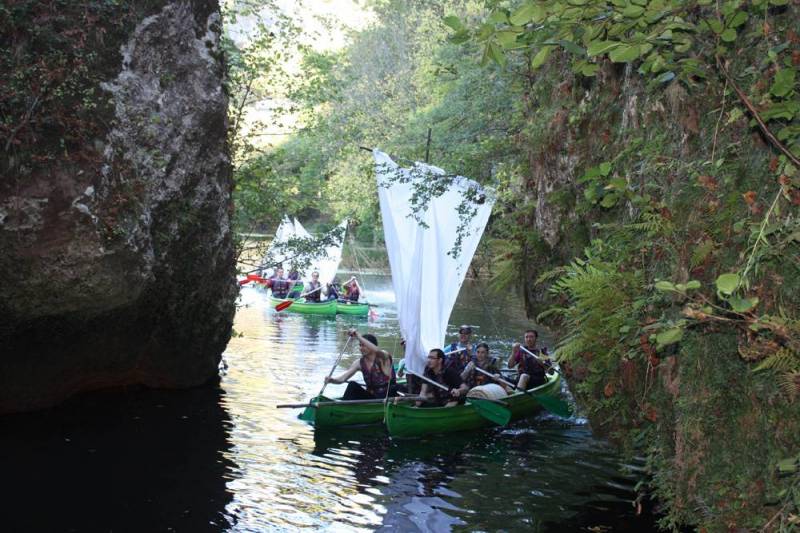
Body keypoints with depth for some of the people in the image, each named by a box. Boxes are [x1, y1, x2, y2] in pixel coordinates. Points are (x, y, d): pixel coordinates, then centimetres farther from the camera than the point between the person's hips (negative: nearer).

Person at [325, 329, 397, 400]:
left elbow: (376, 350, -37)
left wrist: (358, 336, -37)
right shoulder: (359, 363, 2)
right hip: (371, 396, 5)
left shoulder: (383, 357, -12)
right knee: (352, 385, -15)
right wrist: (332, 380, -29)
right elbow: (343, 377, -8)